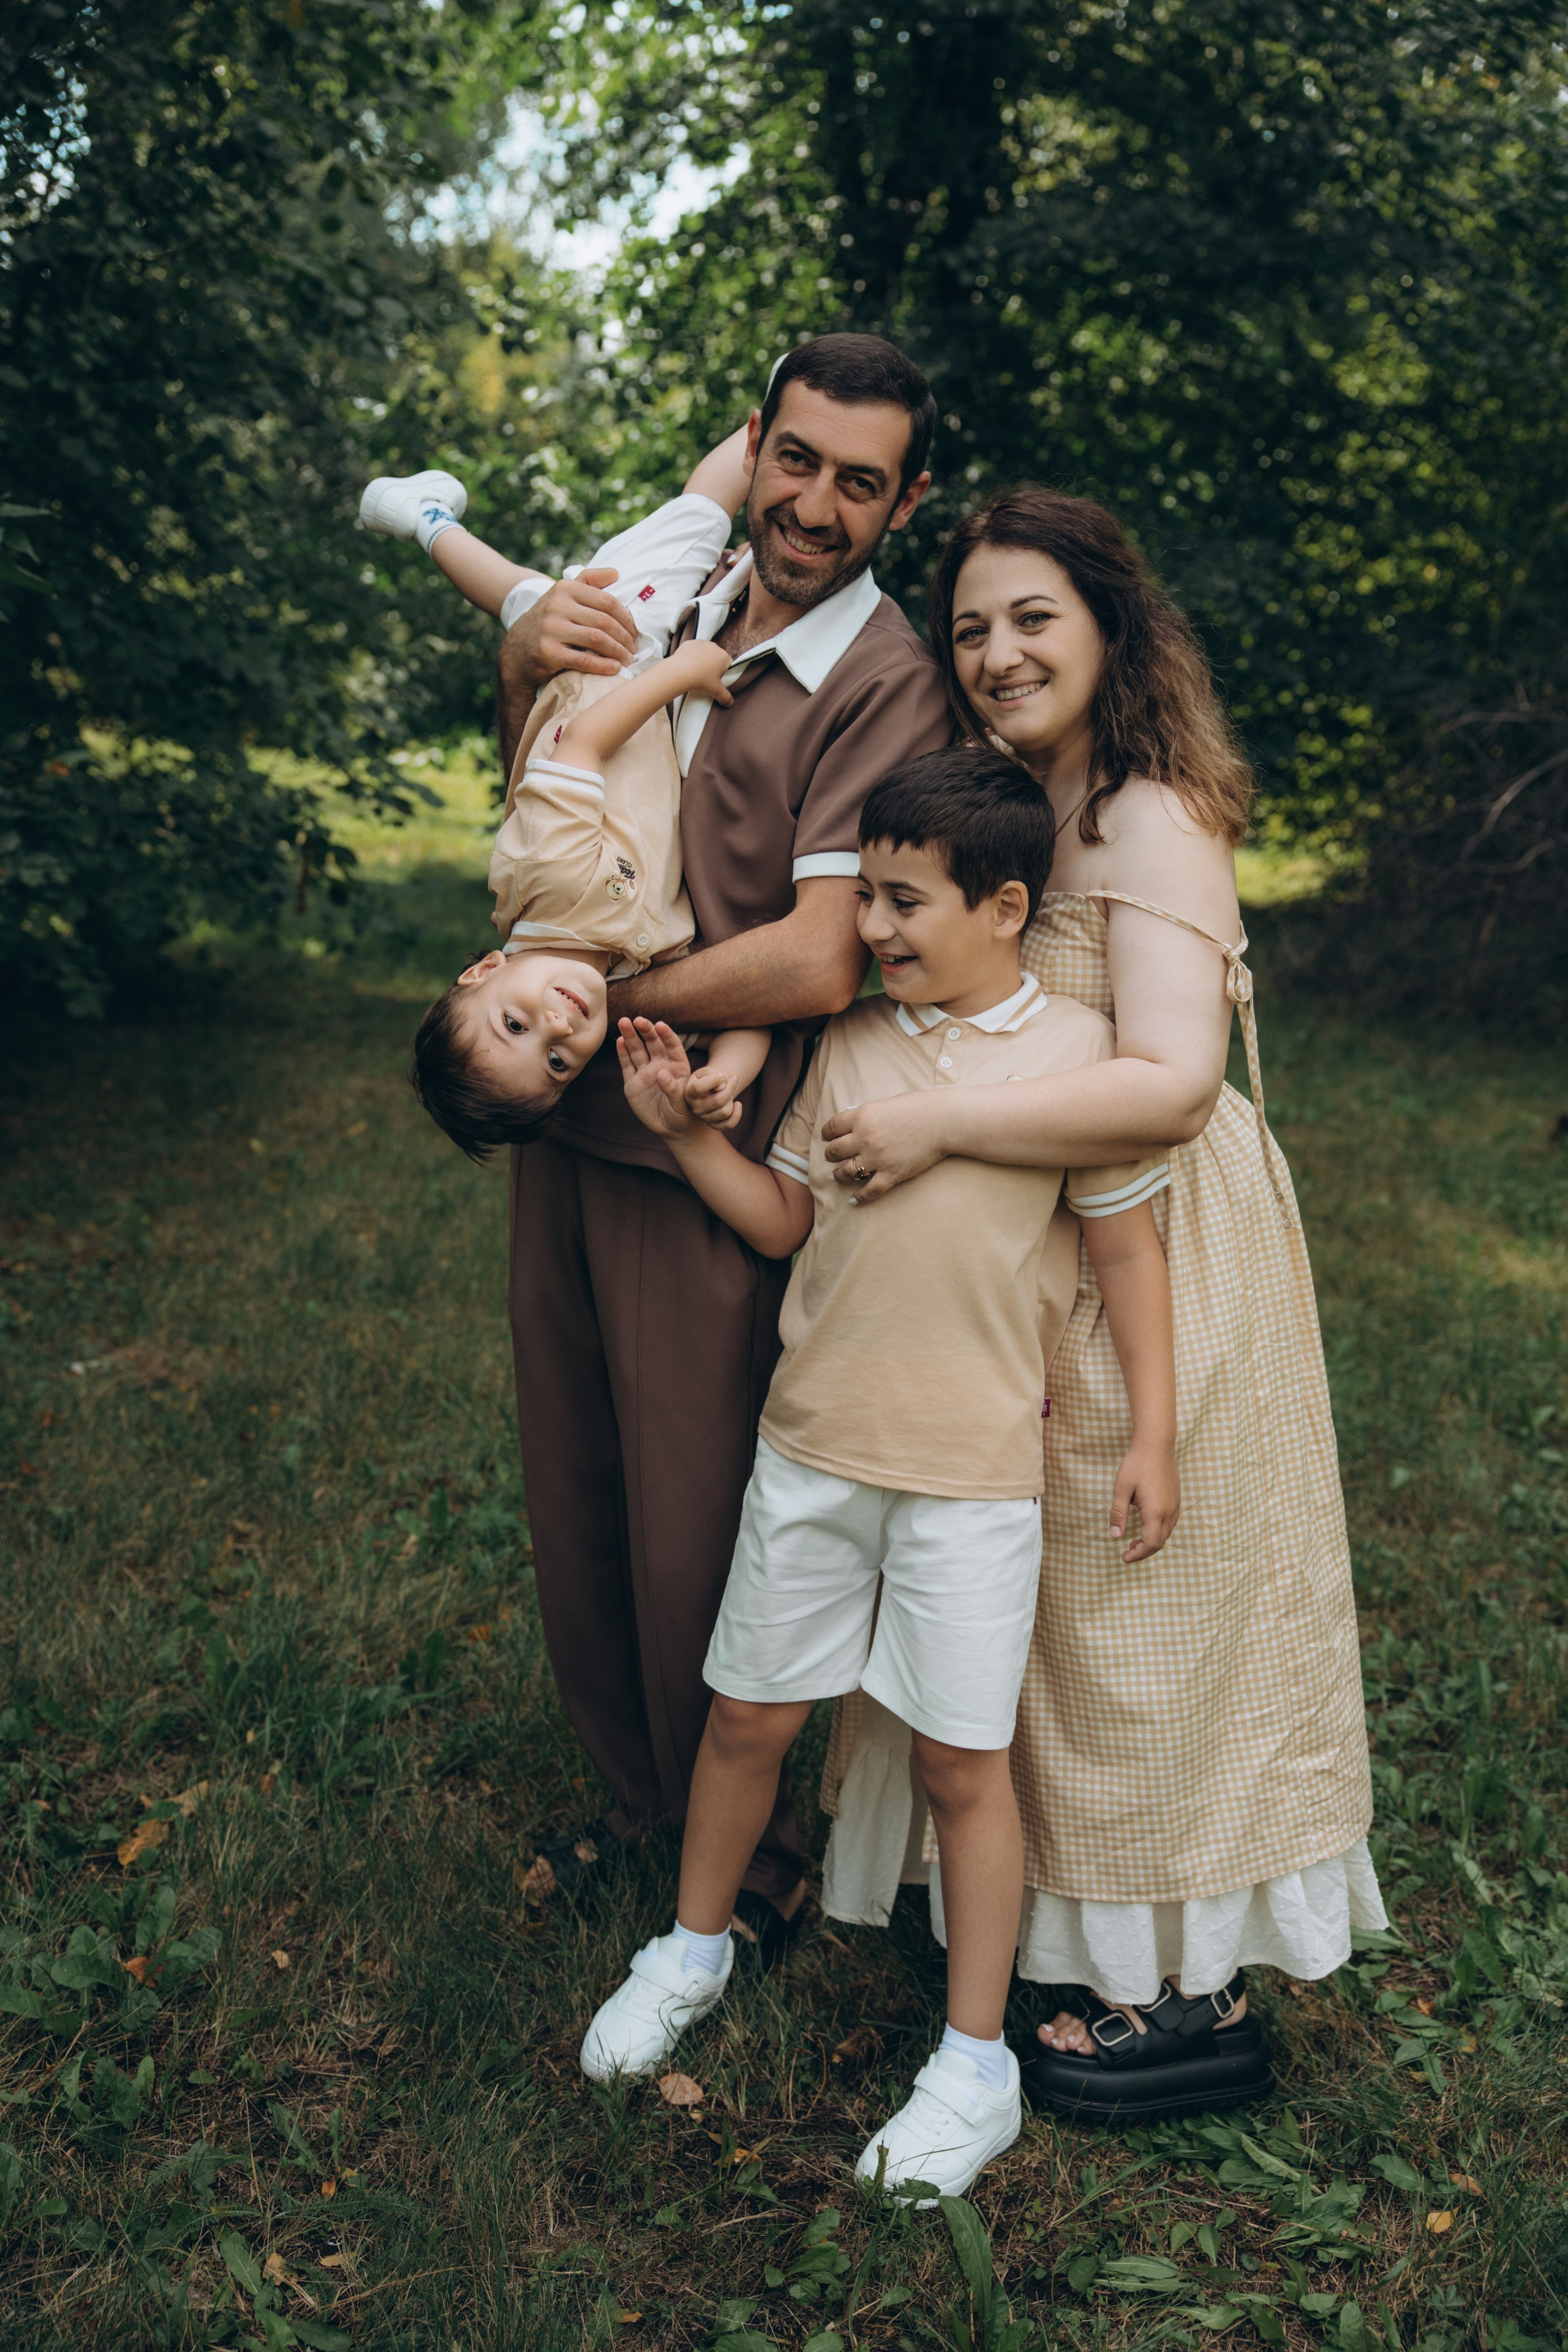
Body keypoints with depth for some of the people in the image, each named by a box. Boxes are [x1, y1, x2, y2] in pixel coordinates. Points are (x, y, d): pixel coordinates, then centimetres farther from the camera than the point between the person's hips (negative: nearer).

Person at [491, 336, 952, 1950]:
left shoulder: (885, 683, -14)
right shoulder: (670, 607, 6)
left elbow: (819, 964, -24)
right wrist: (527, 663, -1)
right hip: (568, 1133, 6)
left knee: (696, 1531, 6)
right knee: (575, 1503, 18)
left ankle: (745, 1845, 32)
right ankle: (639, 1792, 41)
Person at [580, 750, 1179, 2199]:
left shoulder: (1078, 1051, -6)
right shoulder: (850, 1042, 5)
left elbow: (1130, 1252, -1)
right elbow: (787, 1220, 10)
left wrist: (1152, 1437, -3)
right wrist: (682, 1130, -1)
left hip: (975, 1474, -4)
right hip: (813, 1446, 4)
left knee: (963, 1759, 5)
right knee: (749, 1714, 15)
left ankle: (977, 2066, 21)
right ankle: (693, 1948, 40)